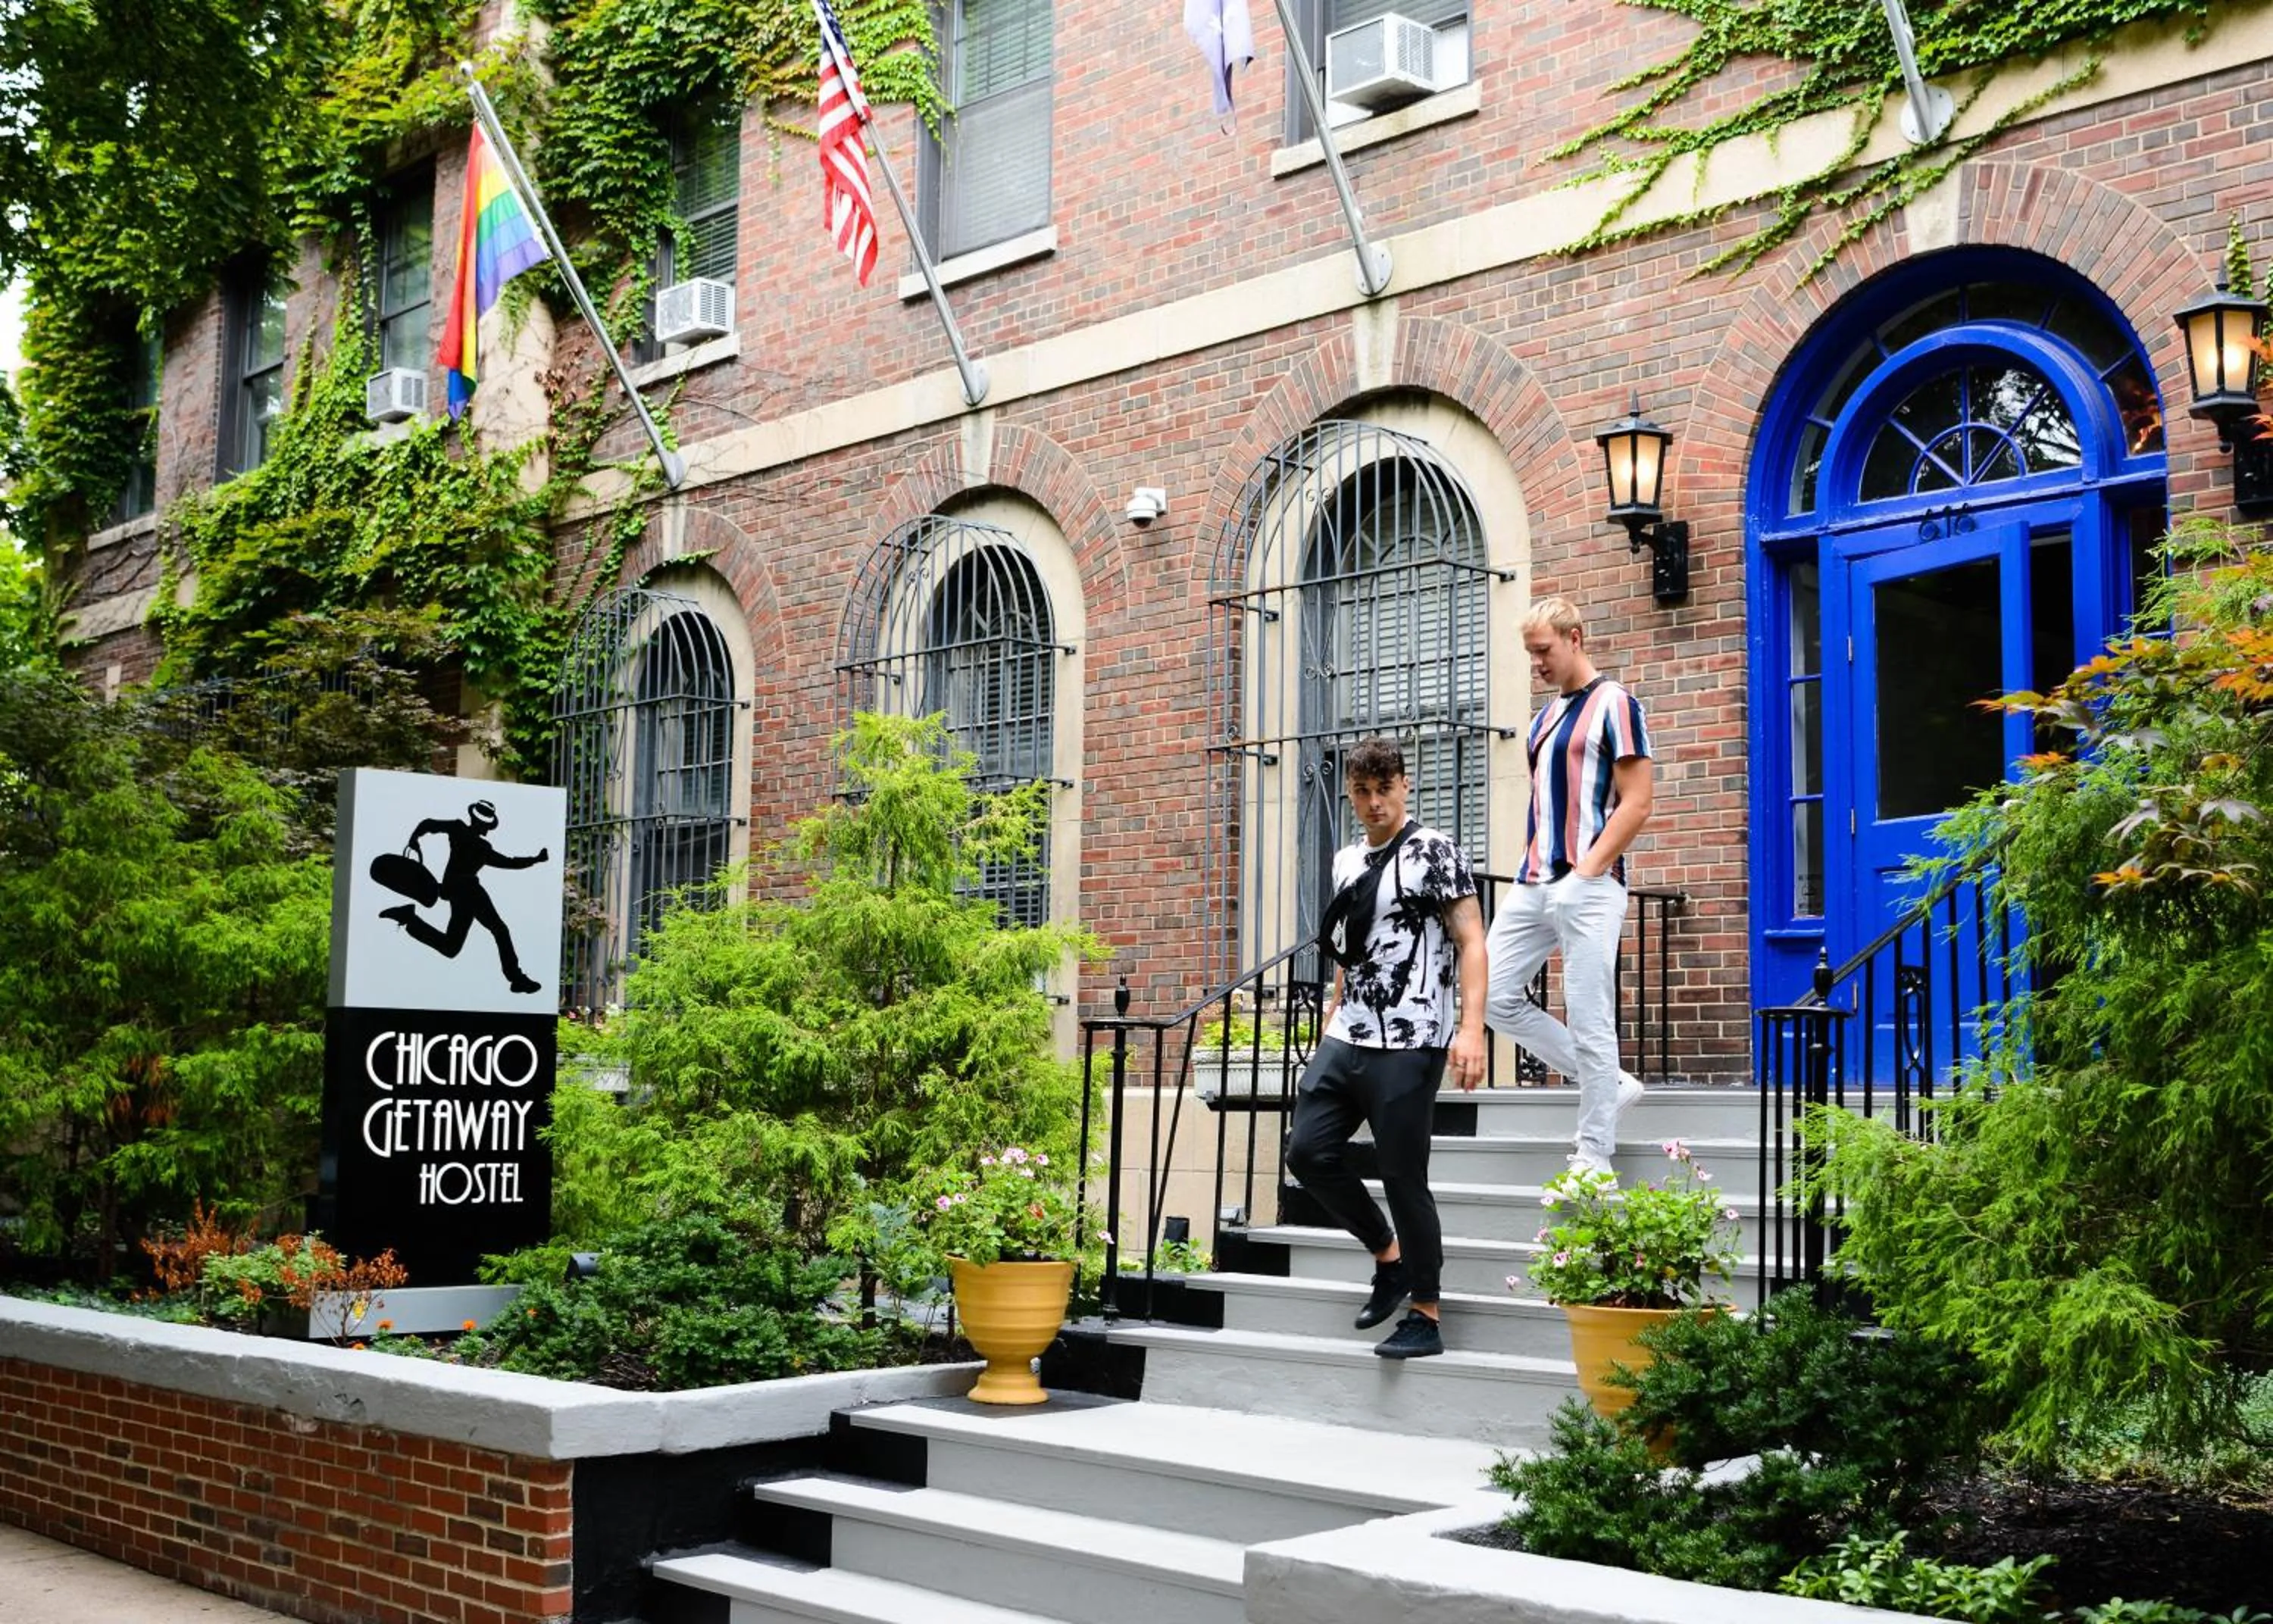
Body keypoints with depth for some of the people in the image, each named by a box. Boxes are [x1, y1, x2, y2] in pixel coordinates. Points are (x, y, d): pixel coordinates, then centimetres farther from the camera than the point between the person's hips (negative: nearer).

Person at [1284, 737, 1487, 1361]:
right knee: (1307, 1151, 3)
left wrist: (1471, 1028, -21)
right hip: (1346, 1040, 7)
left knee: (1404, 1177, -3)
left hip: (1409, 1045, -7)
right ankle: (1389, 1257, 22)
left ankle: (1425, 1318, 10)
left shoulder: (1434, 852, -5)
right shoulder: (1347, 860, 16)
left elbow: (1470, 942, -10)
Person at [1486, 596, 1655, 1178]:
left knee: (1588, 1021, -4)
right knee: (1495, 996, 4)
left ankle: (1595, 1158, 5)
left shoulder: (1613, 705, -6)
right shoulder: (1544, 715, 17)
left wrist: (1585, 871, -16)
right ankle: (1609, 1084, 16)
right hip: (1532, 885, 8)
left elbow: (1637, 802, -11)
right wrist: (1531, 867, 11)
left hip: (1588, 888, -8)